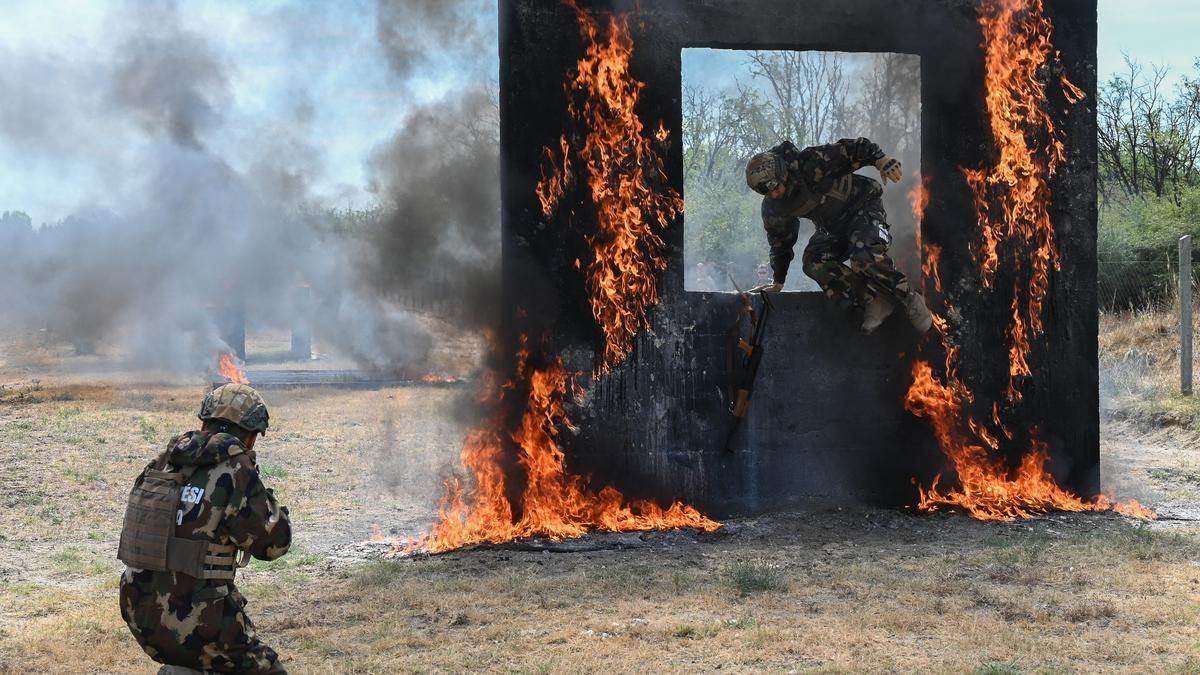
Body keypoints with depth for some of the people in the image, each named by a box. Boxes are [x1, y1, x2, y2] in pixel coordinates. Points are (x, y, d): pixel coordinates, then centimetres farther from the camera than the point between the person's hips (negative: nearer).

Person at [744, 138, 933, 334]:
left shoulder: (811, 164, -27)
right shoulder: (772, 209, -7)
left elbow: (854, 148, -25)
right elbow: (780, 241, 9)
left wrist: (881, 159, -42)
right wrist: (778, 281, 13)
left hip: (863, 208, -6)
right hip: (833, 229, 7)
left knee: (865, 257, -33)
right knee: (814, 262, -21)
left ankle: (910, 300, -14)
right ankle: (874, 302, -20)